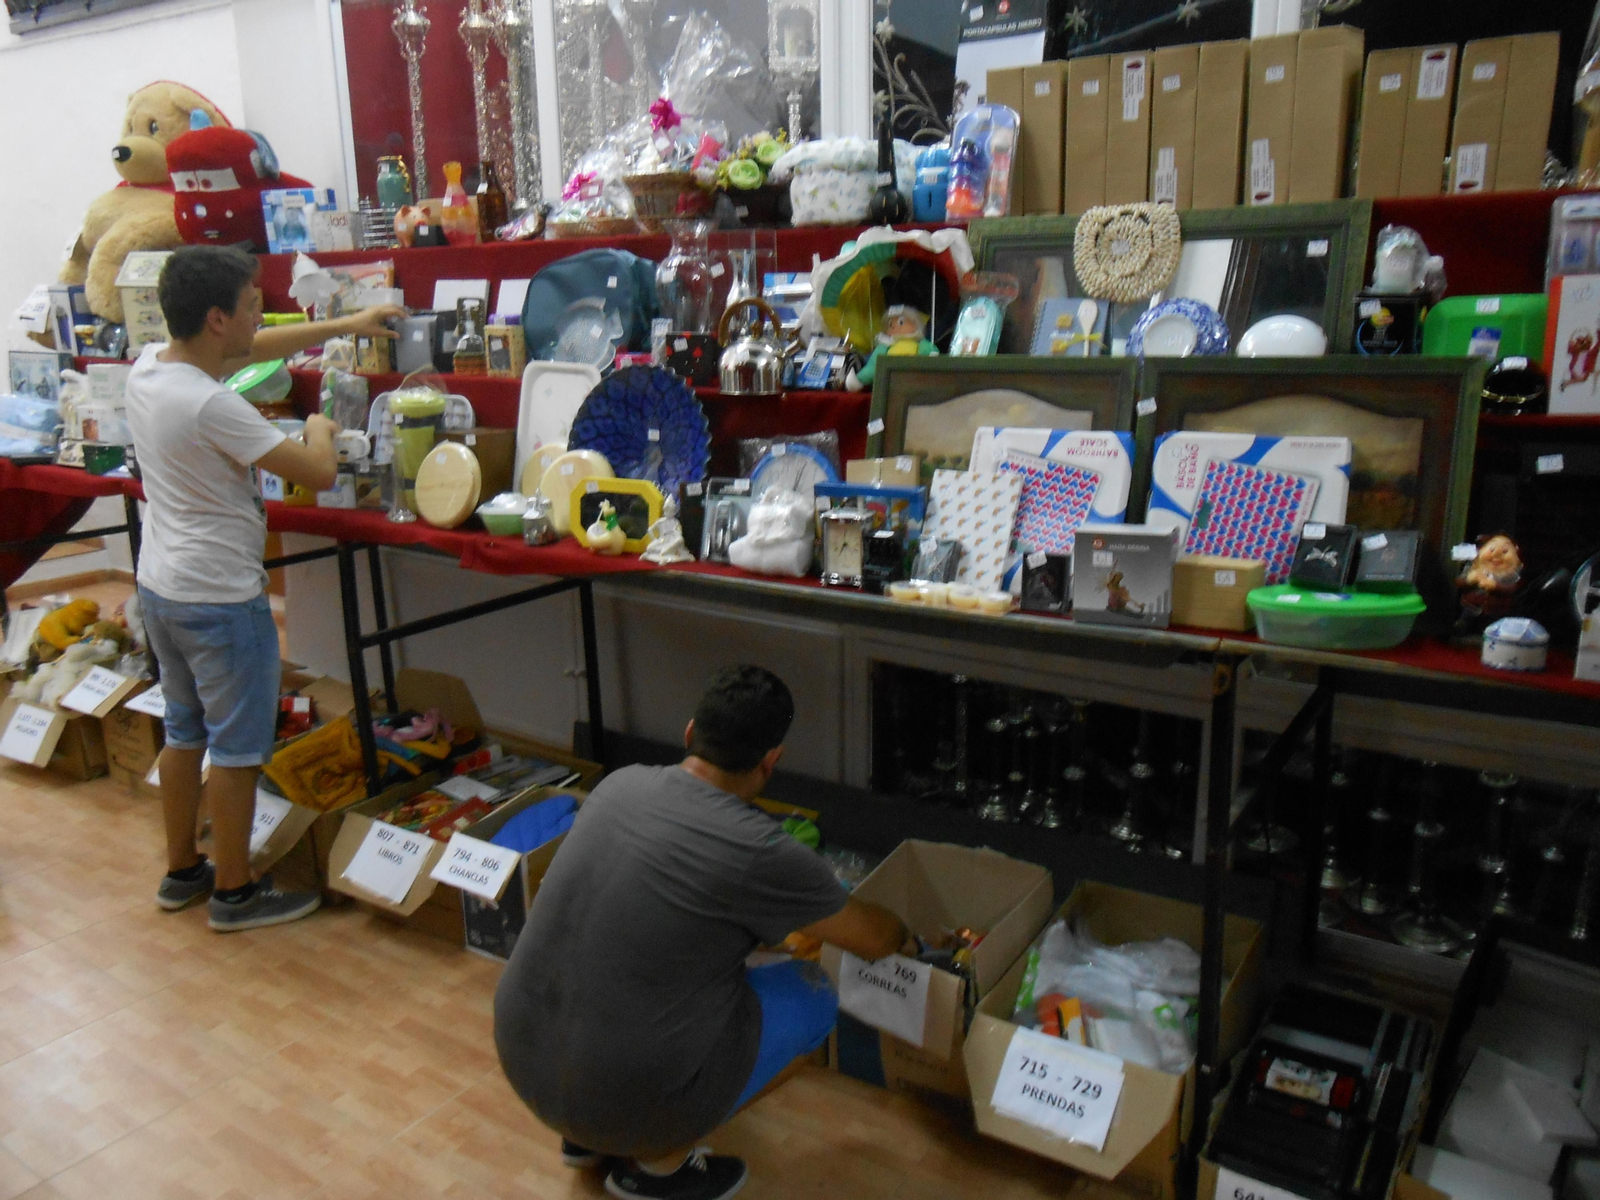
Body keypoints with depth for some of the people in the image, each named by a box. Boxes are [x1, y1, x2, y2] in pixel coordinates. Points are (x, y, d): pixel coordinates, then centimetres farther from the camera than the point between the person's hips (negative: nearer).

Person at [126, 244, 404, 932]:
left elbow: (249, 351, 15)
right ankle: (235, 893, 18)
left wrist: (343, 325, 18)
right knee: (237, 748, 4)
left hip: (159, 586, 9)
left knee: (184, 732, 20)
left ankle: (181, 872, 34)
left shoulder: (146, 367, 1)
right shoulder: (212, 406, -26)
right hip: (220, 598, -9)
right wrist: (320, 428, -1)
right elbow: (319, 473, -23)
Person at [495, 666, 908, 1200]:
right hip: (629, 1097, -6)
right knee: (813, 998, 10)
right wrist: (901, 932, 23)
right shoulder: (759, 851, -19)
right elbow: (875, 939, -1)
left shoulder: (620, 783, 0)